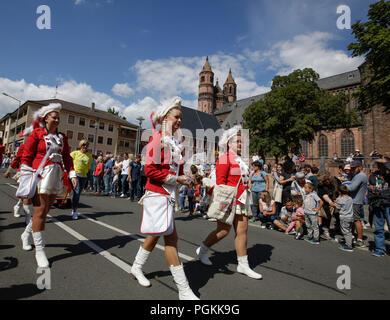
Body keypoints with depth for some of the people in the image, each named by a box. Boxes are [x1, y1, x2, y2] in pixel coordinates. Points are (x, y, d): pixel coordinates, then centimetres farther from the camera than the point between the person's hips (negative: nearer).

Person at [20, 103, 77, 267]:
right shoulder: (36, 133, 0)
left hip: (56, 176, 5)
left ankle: (27, 232, 39)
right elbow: (26, 156, -2)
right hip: (40, 174, -5)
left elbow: (67, 158, 12)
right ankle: (39, 249, 4)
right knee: (40, 212, -4)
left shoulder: (62, 137, 13)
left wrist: (72, 174, 3)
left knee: (45, 210, 12)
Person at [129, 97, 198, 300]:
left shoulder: (176, 142, 14)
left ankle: (137, 268, 42)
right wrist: (176, 179, -17)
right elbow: (150, 170, -17)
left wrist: (185, 177, -1)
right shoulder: (157, 139, -10)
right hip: (158, 194, -9)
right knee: (171, 238, -6)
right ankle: (184, 290, 5)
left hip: (170, 194, 9)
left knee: (157, 234, 19)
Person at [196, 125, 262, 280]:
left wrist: (245, 200, 19)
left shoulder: (241, 160, 16)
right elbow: (220, 181, -17)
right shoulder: (225, 159, -10)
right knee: (223, 230, 1)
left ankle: (243, 265, 19)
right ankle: (202, 250, 24)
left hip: (240, 200, 8)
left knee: (242, 230, 8)